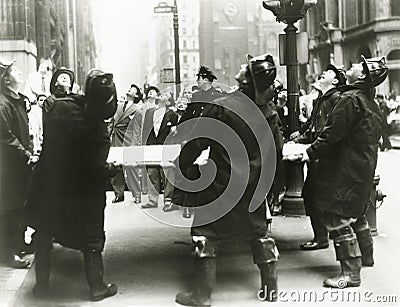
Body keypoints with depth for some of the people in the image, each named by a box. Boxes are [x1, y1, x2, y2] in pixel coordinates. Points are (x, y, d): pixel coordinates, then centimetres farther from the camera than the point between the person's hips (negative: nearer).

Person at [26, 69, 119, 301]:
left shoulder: (61, 107, -10)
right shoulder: (98, 130, -22)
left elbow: (48, 138, 4)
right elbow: (97, 169, -22)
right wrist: (115, 168, -4)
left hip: (47, 185, 4)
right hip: (81, 194, -4)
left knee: (43, 235, 21)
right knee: (92, 239, 14)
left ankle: (42, 284, 30)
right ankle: (97, 286, 23)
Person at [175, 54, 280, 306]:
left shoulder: (220, 107, -16)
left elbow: (197, 143, -13)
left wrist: (182, 163, 2)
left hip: (220, 185, -4)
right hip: (254, 186, 5)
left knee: (205, 235, 5)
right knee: (259, 232, 18)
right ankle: (271, 286, 25)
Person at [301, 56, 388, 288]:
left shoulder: (351, 99, -17)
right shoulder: (372, 104, 13)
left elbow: (333, 133, -22)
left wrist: (311, 153, -10)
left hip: (345, 172, -10)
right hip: (364, 170, 10)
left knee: (338, 219, -6)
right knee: (356, 214, 25)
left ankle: (351, 273, -6)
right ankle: (365, 256, 40)